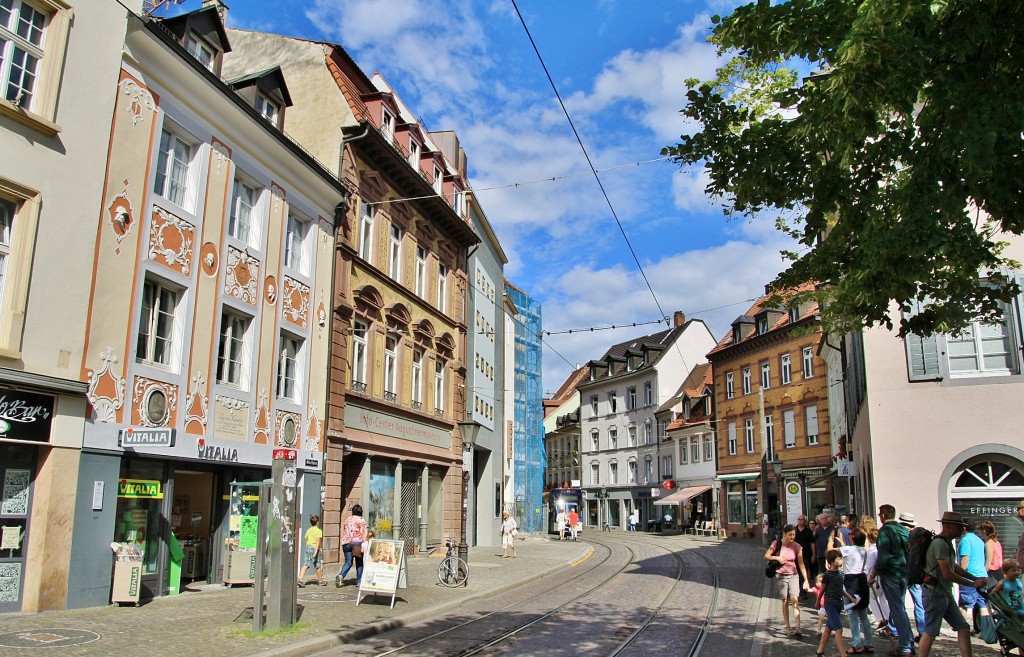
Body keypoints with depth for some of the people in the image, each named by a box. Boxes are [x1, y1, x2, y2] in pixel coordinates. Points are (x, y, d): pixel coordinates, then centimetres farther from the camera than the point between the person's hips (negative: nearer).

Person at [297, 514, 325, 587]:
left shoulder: (308, 530, 8)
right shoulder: (319, 531, -9)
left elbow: (306, 540, 16)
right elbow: (318, 542, -17)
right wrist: (316, 551, -21)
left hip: (308, 547, 5)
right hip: (315, 548, -4)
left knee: (305, 565, 0)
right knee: (318, 565, 10)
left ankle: (301, 579, -16)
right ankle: (320, 581, 24)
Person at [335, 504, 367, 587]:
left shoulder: (347, 520, 16)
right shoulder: (361, 520, -1)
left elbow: (343, 533, 18)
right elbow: (363, 534, -9)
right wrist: (363, 545, -10)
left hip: (346, 543, 4)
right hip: (357, 543, -4)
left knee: (348, 562, 6)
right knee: (359, 563, 7)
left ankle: (341, 575, -19)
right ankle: (359, 581, 9)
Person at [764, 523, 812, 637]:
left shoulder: (796, 546, -4)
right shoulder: (777, 544, -6)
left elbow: (801, 564, -3)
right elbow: (766, 556, 0)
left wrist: (806, 580, -8)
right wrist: (777, 558, -16)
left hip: (793, 576, 0)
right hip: (781, 576, 0)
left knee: (795, 599, -14)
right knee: (785, 602, 4)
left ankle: (797, 628, -18)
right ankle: (787, 627, 14)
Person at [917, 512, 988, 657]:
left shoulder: (947, 543, 14)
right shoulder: (939, 543, -20)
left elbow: (953, 566, 25)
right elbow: (947, 574, -23)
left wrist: (976, 578, 16)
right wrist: (972, 584, -14)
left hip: (946, 594, 10)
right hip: (935, 594, -10)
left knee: (963, 627, 9)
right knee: (930, 632, -2)